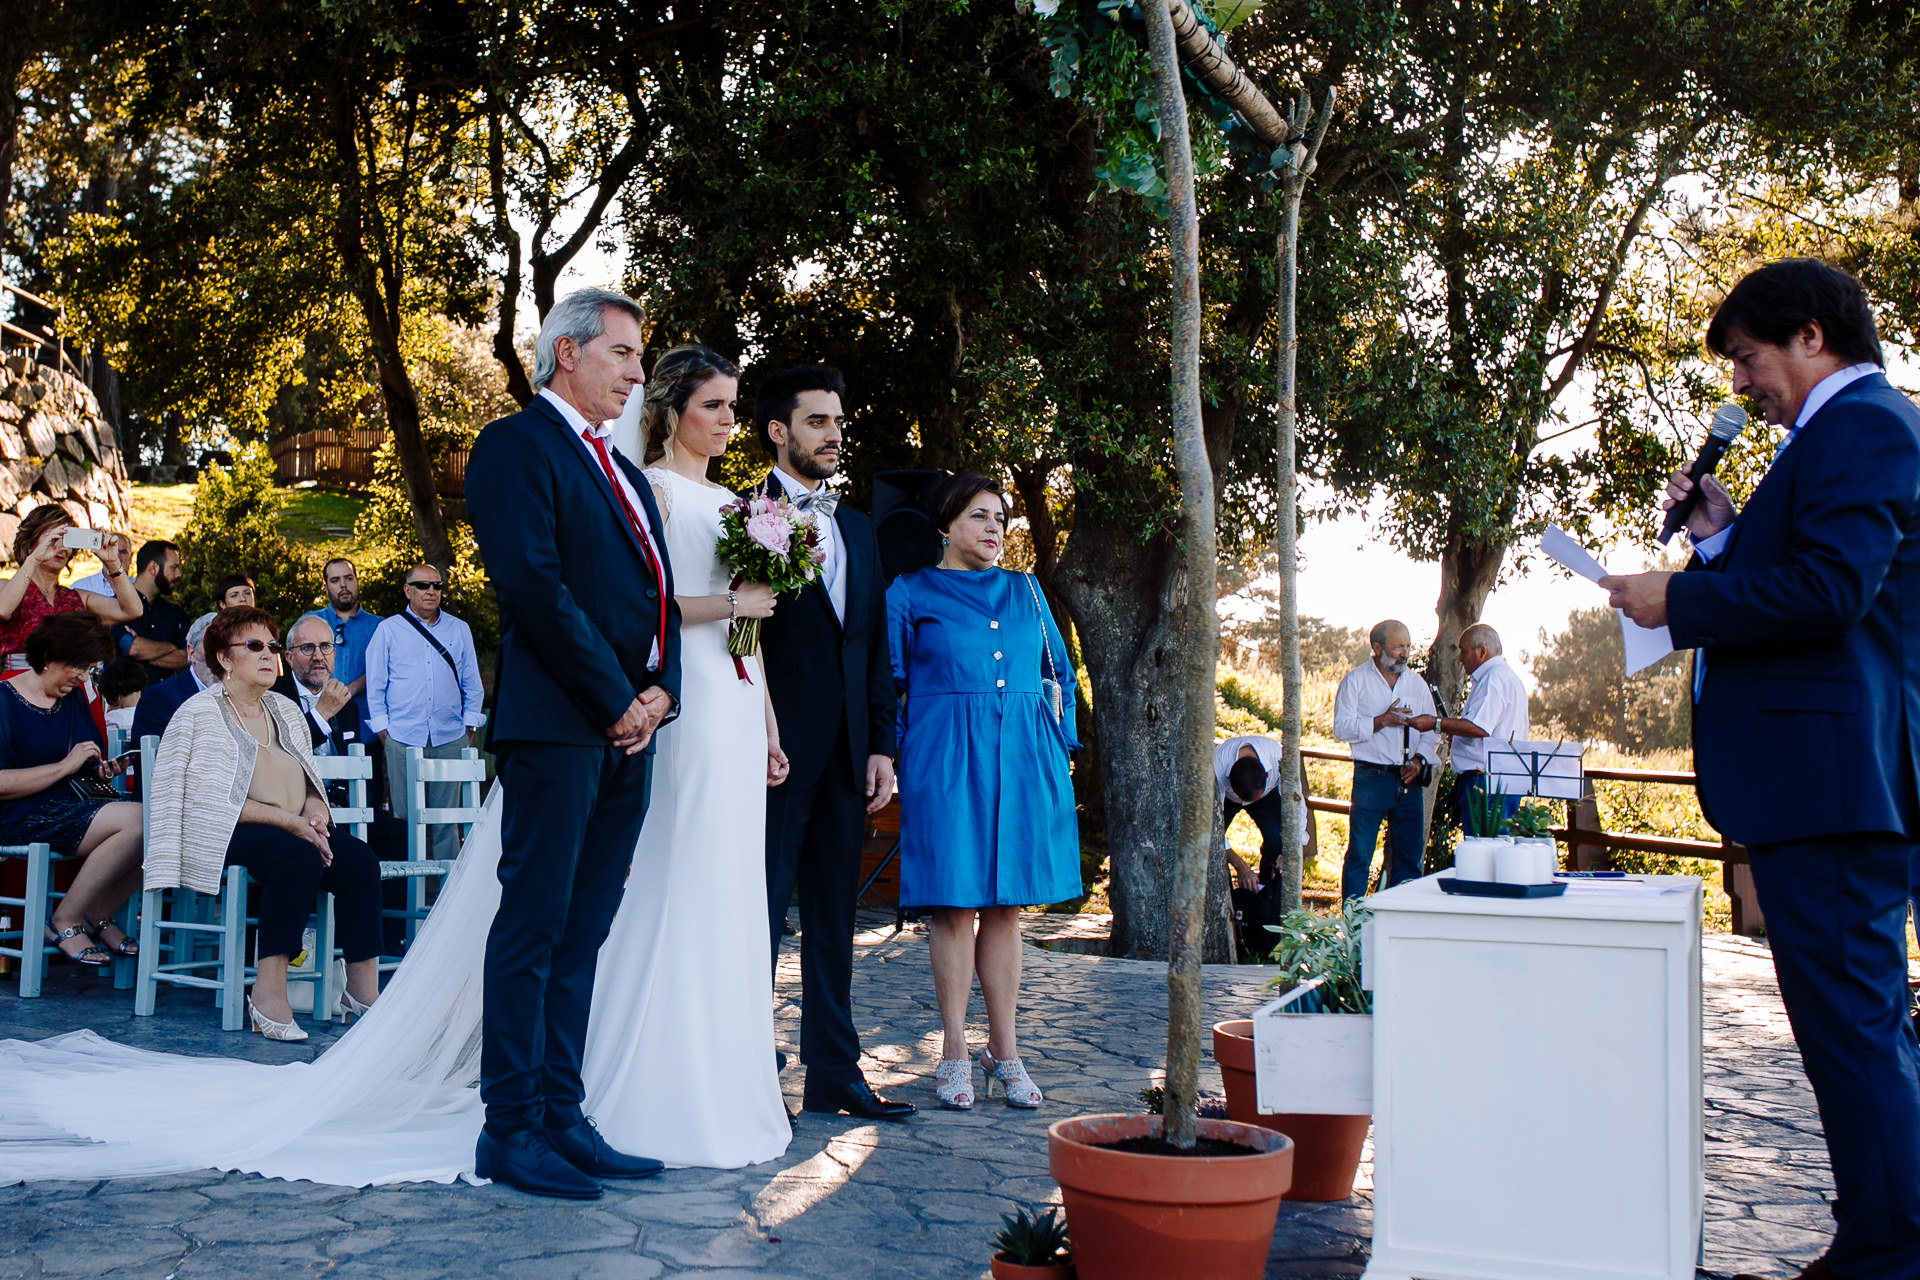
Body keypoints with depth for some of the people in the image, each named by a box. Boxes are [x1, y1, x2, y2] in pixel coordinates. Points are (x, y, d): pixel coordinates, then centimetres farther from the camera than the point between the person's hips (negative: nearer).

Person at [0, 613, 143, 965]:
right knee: (134, 820, -29)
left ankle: (98, 916, -1)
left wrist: (102, 770, 5)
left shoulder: (74, 698, 18)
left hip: (76, 806, 7)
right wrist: (66, 766, -16)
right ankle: (65, 921, -12)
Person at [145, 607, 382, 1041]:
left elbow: (311, 784, 23)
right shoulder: (200, 712, 0)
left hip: (295, 832, 6)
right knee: (299, 857, -36)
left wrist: (314, 814, -2)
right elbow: (211, 797, -10)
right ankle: (268, 993, -35)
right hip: (222, 835, -6)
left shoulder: (287, 712, 20)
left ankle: (362, 988, -19)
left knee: (360, 859, -21)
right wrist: (287, 820, -16)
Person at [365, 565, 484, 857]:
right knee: (405, 817, -1)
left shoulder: (459, 630, 13)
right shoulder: (388, 630, 8)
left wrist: (470, 725, 9)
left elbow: (472, 684, 16)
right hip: (402, 738, -1)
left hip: (450, 738, 1)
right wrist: (382, 728, 2)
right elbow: (375, 685, 8)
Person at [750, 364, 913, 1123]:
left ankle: (834, 1075, 17)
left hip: (845, 749, 7)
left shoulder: (857, 528, 18)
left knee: (834, 914, 11)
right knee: (762, 909, -2)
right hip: (778, 746, -7)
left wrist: (880, 745, 11)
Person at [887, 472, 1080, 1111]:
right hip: (946, 762, -3)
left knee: (1006, 904, 5)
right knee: (955, 904, -3)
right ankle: (955, 1052, 5)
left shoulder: (1025, 591, 16)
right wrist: (894, 758, -3)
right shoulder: (911, 593, 6)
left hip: (1024, 760, 4)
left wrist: (1056, 743, 12)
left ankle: (1004, 1049, 11)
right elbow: (888, 684, 5)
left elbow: (1058, 673, 21)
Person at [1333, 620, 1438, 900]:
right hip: (1371, 778, -4)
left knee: (1409, 855, 6)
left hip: (1409, 780, 4)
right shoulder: (1355, 681, 2)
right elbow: (1342, 728, -6)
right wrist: (1381, 721, -15)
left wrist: (1419, 760, -4)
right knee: (1359, 855, -5)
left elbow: (1431, 731, 13)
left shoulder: (1417, 684, 14)